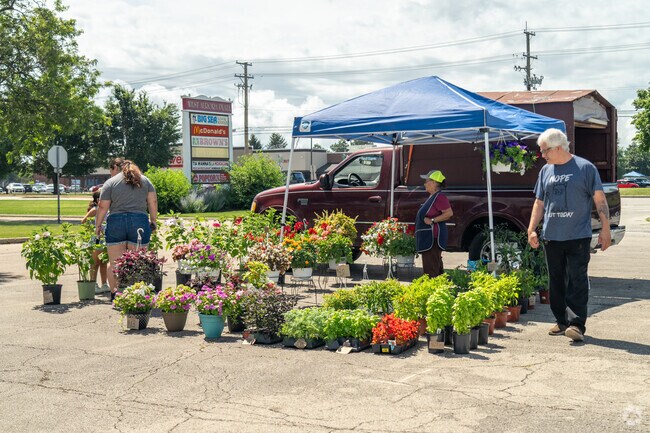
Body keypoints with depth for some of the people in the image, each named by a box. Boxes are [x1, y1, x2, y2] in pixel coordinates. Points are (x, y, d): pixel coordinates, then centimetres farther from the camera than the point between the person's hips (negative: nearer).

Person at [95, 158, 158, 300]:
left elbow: (103, 207, -1)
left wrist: (97, 225, 10)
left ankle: (115, 293, 3)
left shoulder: (110, 183, 3)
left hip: (116, 222, -2)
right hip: (139, 222, 2)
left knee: (114, 262, 6)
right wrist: (153, 221, 16)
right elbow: (153, 202, 8)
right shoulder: (144, 180, 12)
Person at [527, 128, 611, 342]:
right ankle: (561, 321, 19)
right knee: (556, 282, 9)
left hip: (578, 236, -5)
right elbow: (539, 203, 16)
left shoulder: (585, 168, -2)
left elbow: (600, 199, -1)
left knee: (577, 281, -8)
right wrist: (531, 230, 7)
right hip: (551, 237, 5)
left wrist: (605, 229, -6)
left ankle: (576, 324, -8)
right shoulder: (545, 171, 12)